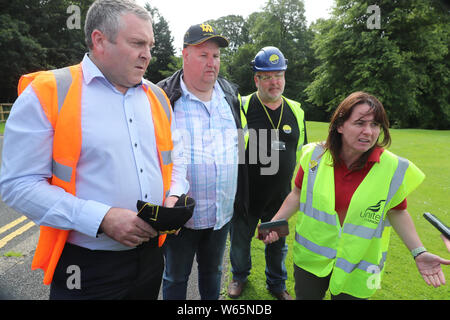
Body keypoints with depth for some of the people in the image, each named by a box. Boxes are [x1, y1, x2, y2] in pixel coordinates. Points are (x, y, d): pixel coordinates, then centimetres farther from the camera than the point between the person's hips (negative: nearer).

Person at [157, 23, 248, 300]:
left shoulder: (231, 95, 6)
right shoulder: (165, 98, -10)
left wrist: (241, 198, 13)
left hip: (223, 212, 4)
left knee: (213, 271, 24)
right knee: (176, 277, 16)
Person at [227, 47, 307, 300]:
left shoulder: (296, 111, 4)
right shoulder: (242, 106, -9)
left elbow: (301, 151, 14)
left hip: (281, 196, 3)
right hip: (245, 194, -2)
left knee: (278, 245, 20)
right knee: (239, 243, 17)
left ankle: (277, 284, 45)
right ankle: (240, 276, 46)